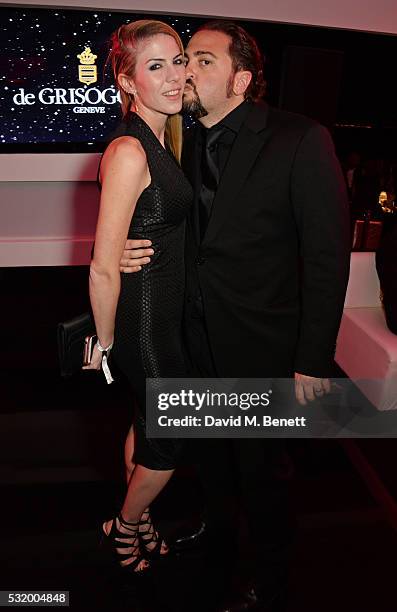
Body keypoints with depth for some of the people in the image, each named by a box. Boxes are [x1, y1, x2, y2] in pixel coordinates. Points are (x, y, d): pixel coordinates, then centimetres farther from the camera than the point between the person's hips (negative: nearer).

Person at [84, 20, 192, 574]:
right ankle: (126, 527, 39)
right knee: (170, 438, 11)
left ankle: (134, 519, 48)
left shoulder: (161, 142, 7)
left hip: (163, 311, 9)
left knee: (149, 421, 23)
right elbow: (104, 268, -23)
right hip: (145, 320, -9)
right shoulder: (129, 152, -23)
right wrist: (104, 342, -11)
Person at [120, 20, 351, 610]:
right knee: (212, 455, 25)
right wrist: (133, 252, -10)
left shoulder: (300, 140, -16)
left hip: (261, 351, -5)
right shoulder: (187, 146, 4)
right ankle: (215, 533, 54)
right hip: (199, 343, 6)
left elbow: (328, 255, -16)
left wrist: (313, 360, -16)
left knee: (258, 471, 13)